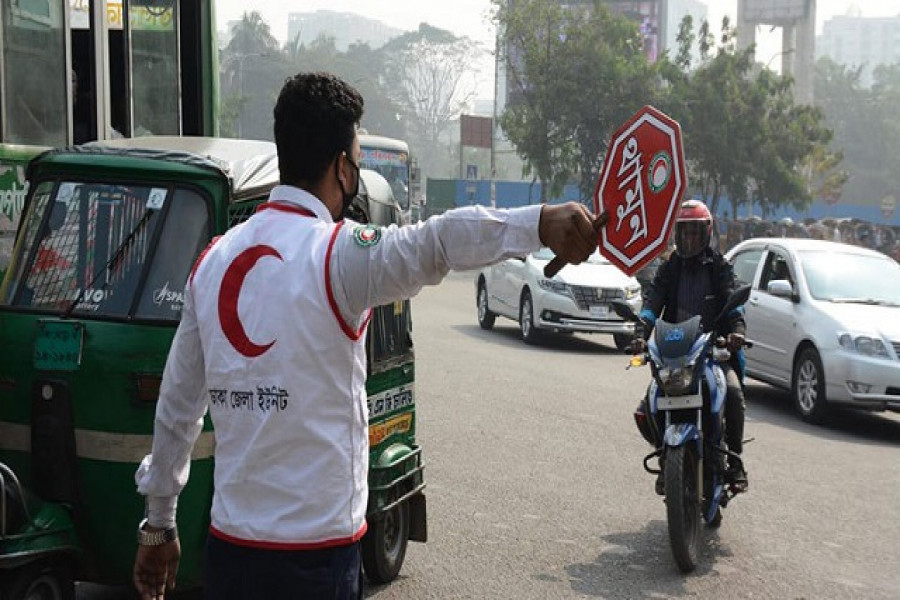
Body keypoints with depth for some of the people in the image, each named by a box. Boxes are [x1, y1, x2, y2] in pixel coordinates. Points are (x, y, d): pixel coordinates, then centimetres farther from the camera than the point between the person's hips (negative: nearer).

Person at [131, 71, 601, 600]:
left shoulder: (214, 259, 7)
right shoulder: (338, 252, -13)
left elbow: (177, 405, 14)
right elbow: (440, 239, -35)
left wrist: (158, 524, 23)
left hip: (227, 543, 6)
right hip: (316, 556, -6)